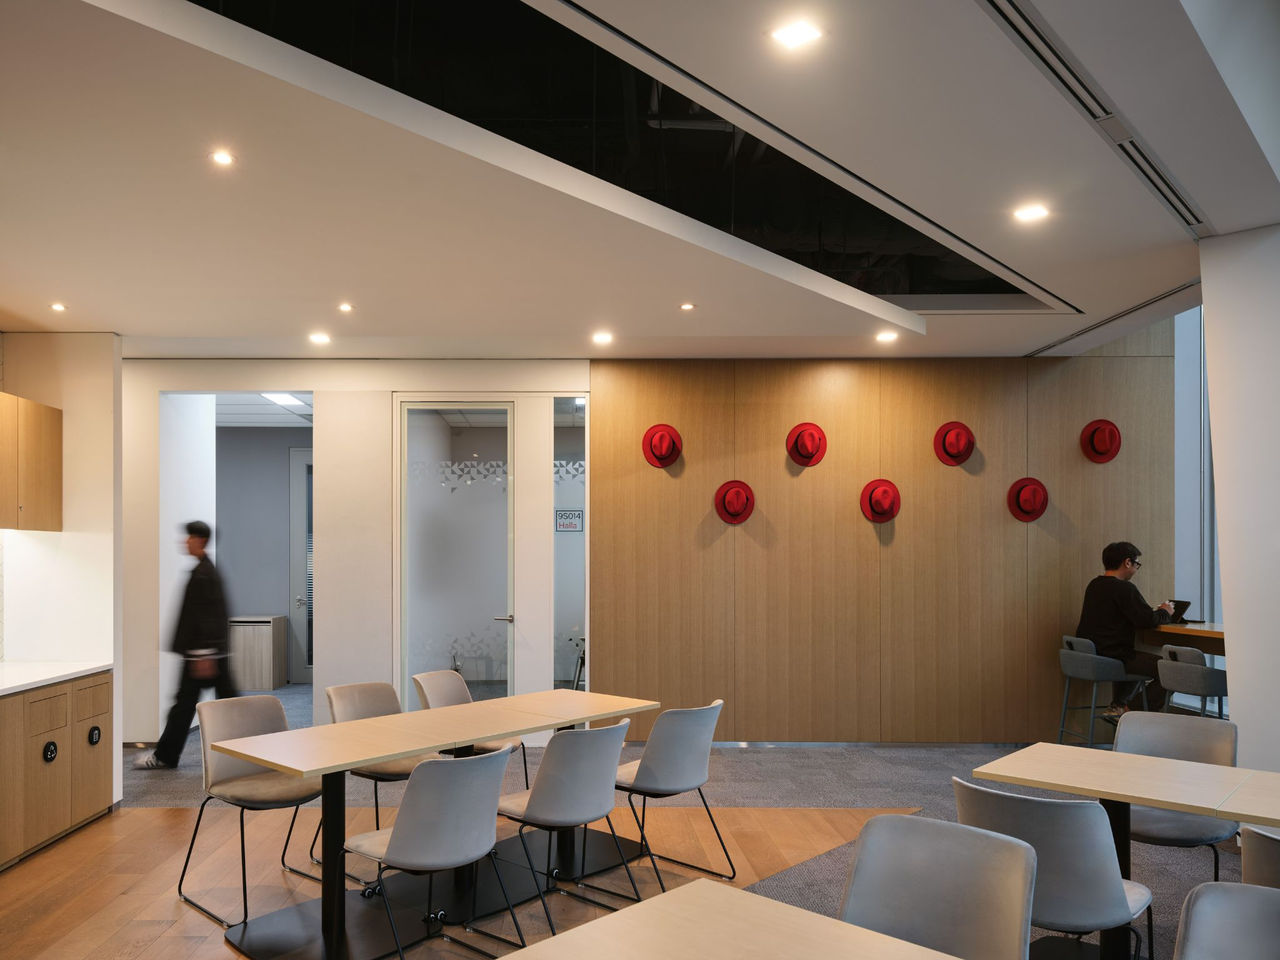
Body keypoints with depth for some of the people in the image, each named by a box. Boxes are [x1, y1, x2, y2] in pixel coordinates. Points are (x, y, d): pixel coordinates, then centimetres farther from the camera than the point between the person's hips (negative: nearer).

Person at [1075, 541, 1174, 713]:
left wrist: (1154, 611, 17)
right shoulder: (1124, 588, -15)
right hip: (1111, 657, -10)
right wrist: (1164, 612, 5)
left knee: (1141, 660, 35)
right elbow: (1147, 621, -17)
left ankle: (1118, 706, 23)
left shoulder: (1094, 585, 13)